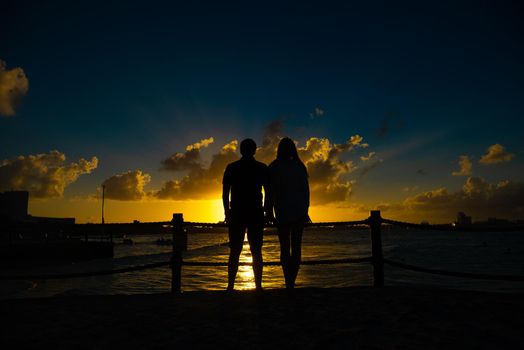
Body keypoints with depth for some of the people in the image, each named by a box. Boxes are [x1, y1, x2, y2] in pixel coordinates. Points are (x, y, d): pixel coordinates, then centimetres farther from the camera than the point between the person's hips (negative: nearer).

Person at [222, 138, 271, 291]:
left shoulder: (231, 168, 3)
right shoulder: (262, 168, 2)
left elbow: (225, 193, 1)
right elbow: (268, 193, 1)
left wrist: (227, 213, 7)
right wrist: (266, 212, 7)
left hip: (237, 214, 0)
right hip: (256, 215, 0)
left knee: (234, 251, 5)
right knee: (256, 251, 5)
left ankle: (230, 286, 3)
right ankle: (258, 286, 4)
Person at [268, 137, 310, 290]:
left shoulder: (273, 168, -4)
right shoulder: (299, 167, 3)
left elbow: (270, 192, -4)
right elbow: (306, 190, 4)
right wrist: (305, 210, 11)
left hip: (282, 213, -2)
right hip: (299, 212, 2)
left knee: (284, 248, 6)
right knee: (296, 247, 7)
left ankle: (289, 283, -1)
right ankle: (291, 282, 5)